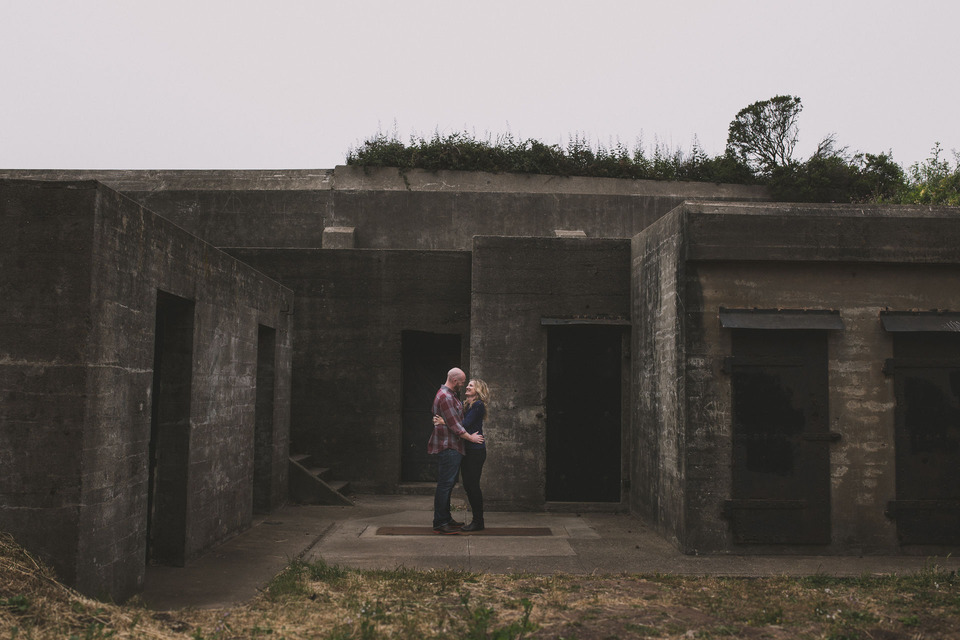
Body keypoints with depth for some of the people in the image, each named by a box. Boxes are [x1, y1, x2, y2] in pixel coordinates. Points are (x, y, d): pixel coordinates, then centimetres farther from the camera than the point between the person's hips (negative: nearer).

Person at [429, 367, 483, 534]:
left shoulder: (451, 395, 18)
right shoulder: (444, 397, -16)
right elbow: (453, 424, -18)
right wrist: (470, 437, -11)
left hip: (453, 447, 11)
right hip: (447, 447, -11)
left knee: (448, 484, 14)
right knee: (445, 484, -8)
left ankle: (446, 518, 22)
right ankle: (440, 523, -4)